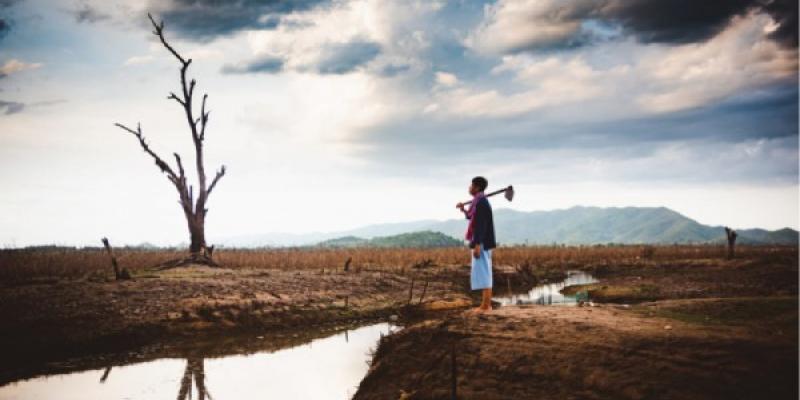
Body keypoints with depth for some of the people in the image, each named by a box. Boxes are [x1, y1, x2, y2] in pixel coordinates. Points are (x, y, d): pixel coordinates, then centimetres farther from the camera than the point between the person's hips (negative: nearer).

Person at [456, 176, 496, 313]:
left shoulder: (481, 202, -16)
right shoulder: (480, 201, 16)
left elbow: (481, 224, -22)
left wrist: (477, 245, -25)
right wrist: (464, 210, 17)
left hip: (481, 243, -11)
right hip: (482, 243, 11)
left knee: (482, 273, -9)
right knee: (484, 273, 11)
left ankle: (485, 306, -9)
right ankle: (486, 304, 13)